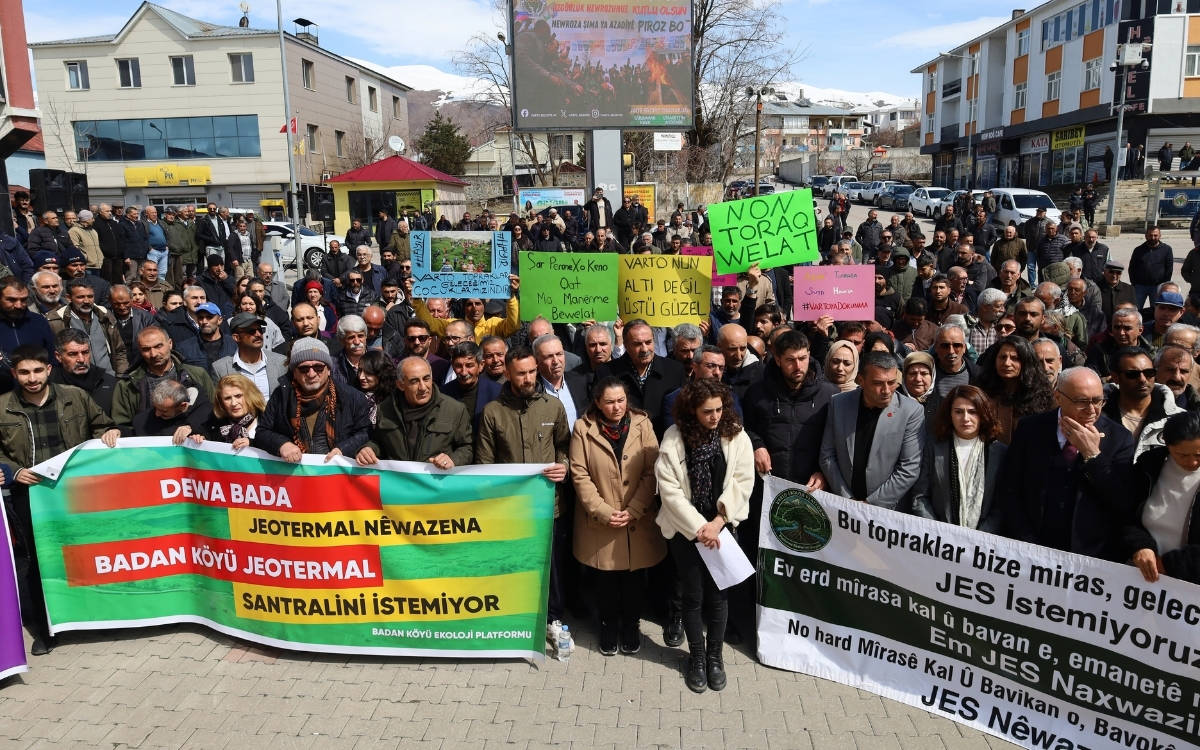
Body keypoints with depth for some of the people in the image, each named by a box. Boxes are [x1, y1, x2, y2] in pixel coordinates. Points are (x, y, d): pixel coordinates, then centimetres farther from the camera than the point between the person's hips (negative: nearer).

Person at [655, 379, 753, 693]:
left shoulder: (736, 436, -6)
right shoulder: (674, 438, -9)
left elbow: (742, 482, -8)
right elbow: (669, 489, -11)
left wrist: (717, 522, -14)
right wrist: (698, 528, -14)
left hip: (722, 527, 1)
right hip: (685, 529, -1)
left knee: (717, 594, 8)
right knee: (693, 596, 8)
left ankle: (715, 656, 29)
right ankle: (697, 657, 28)